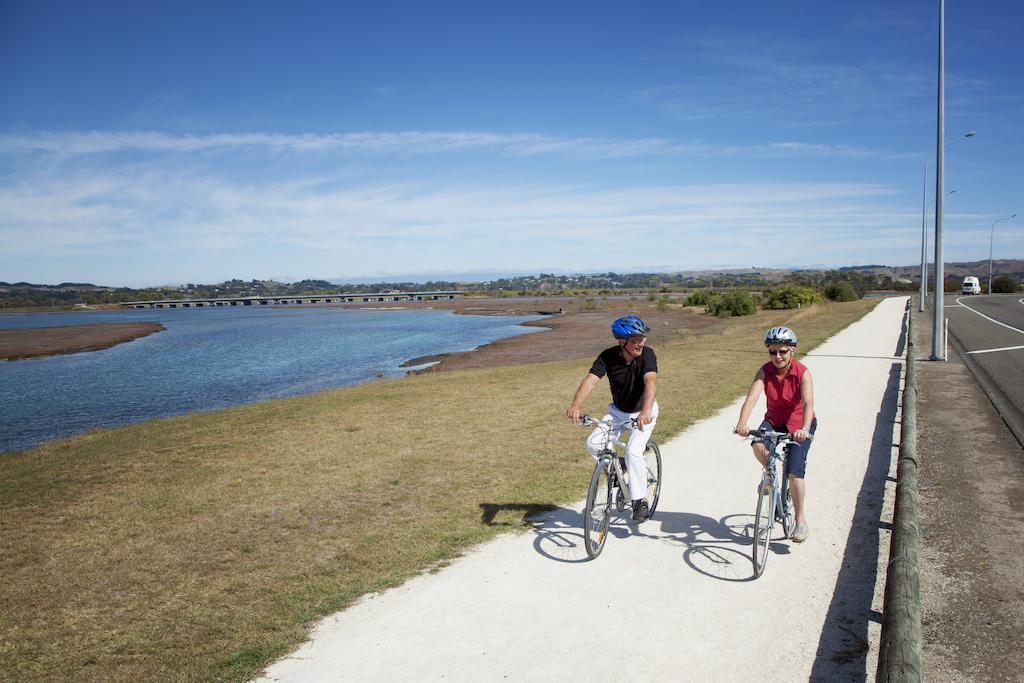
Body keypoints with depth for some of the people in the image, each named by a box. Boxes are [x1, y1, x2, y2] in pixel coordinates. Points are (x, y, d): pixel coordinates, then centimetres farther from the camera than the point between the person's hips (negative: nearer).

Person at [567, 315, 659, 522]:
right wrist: (575, 405, -48)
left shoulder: (647, 354, -24)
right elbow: (590, 380, -31)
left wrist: (645, 411, -57)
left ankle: (640, 502, -7)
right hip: (618, 410, 3)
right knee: (592, 444, -14)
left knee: (633, 451, -23)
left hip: (643, 413, -3)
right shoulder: (608, 357, -18)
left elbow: (651, 382, -39)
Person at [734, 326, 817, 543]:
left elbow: (808, 404, -35)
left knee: (795, 472, -14)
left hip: (800, 423, -2)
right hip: (774, 420, 2)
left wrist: (804, 429, -53)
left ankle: (801, 520, 4)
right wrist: (742, 423, -48)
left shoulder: (802, 373, -22)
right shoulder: (765, 372, -17)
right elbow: (752, 397, -31)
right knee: (758, 445, -29)